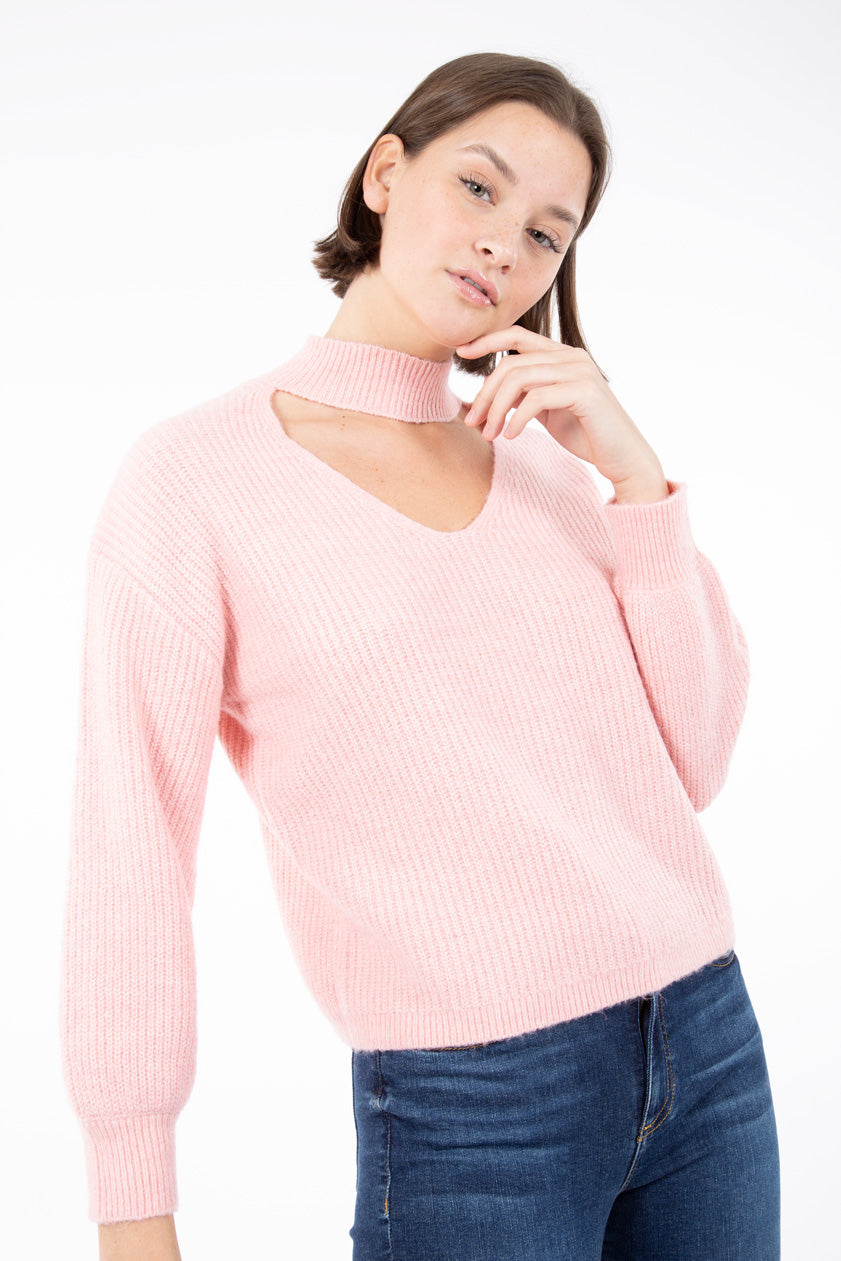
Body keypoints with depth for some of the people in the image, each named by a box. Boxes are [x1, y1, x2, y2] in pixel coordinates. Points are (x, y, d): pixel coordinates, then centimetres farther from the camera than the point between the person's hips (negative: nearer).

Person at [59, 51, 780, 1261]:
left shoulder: (543, 460, 8)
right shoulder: (194, 478, -7)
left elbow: (689, 765, 2)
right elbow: (130, 855, -8)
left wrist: (638, 475, -6)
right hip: (468, 1113, -5)